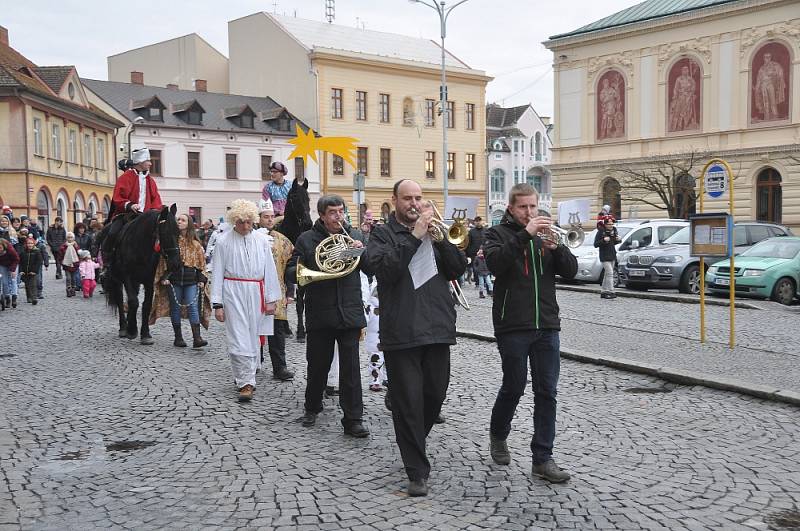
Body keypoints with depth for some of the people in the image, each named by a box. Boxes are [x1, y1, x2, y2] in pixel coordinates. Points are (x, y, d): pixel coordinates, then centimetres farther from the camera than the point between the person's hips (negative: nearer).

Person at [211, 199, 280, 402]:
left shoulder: (261, 240, 6)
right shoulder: (224, 241, 0)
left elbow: (270, 270, 8)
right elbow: (218, 273, 1)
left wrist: (271, 299, 5)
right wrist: (217, 304, -2)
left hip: (256, 292, 3)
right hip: (233, 292, -3)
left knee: (252, 337, 9)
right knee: (239, 339, -8)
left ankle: (243, 377, 25)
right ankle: (246, 383, -7)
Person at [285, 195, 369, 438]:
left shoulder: (355, 236, 9)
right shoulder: (306, 240, 2)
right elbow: (290, 272, 0)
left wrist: (362, 251, -14)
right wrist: (313, 270, -20)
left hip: (349, 313, 1)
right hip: (319, 315, 0)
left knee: (351, 367, -2)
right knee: (317, 365, 12)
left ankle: (353, 419, 2)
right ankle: (312, 408, 34)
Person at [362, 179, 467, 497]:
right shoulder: (383, 234, 4)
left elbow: (458, 269, 5)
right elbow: (383, 269, -15)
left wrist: (439, 238, -9)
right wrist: (414, 236, -17)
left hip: (437, 328, 4)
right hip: (401, 332, -4)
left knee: (435, 396, 12)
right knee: (408, 401, -3)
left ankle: (414, 445, 38)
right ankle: (417, 471, 6)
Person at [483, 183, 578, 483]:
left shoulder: (544, 233, 14)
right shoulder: (498, 234, 2)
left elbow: (570, 270, 5)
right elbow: (495, 263, -20)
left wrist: (556, 247, -13)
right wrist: (525, 234, -25)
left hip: (546, 325, 4)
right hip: (512, 326, -4)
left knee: (547, 392, 2)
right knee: (514, 388, 6)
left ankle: (543, 458, 9)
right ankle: (498, 435, 33)